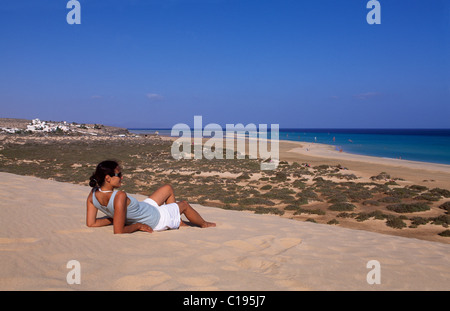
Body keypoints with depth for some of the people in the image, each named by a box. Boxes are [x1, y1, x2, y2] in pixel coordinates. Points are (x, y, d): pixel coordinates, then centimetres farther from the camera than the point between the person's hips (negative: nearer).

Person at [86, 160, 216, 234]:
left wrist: (115, 218, -6)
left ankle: (179, 223, 44)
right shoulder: (119, 197, -43)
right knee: (184, 205, 20)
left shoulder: (93, 194, -19)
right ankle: (204, 224, 52)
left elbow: (91, 223, -10)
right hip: (155, 220, -7)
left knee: (168, 188, 26)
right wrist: (138, 226, -22)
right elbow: (119, 231, -39)